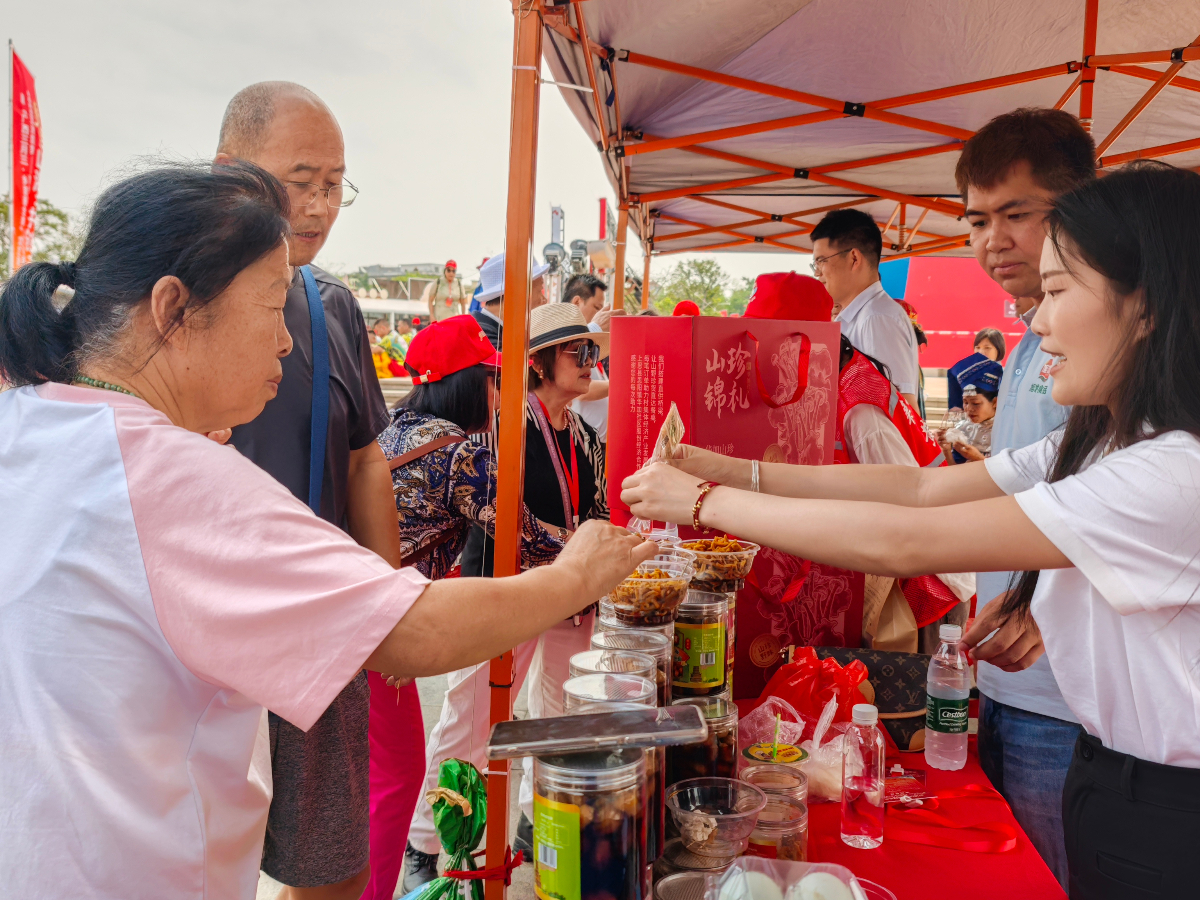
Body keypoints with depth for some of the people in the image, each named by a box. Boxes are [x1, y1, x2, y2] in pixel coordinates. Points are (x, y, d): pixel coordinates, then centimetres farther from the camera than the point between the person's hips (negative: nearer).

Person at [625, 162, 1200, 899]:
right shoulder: (1094, 444, 3)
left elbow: (902, 543, -31)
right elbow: (925, 486, -3)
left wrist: (705, 502, -23)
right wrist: (732, 470, -10)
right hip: (1105, 768, 8)